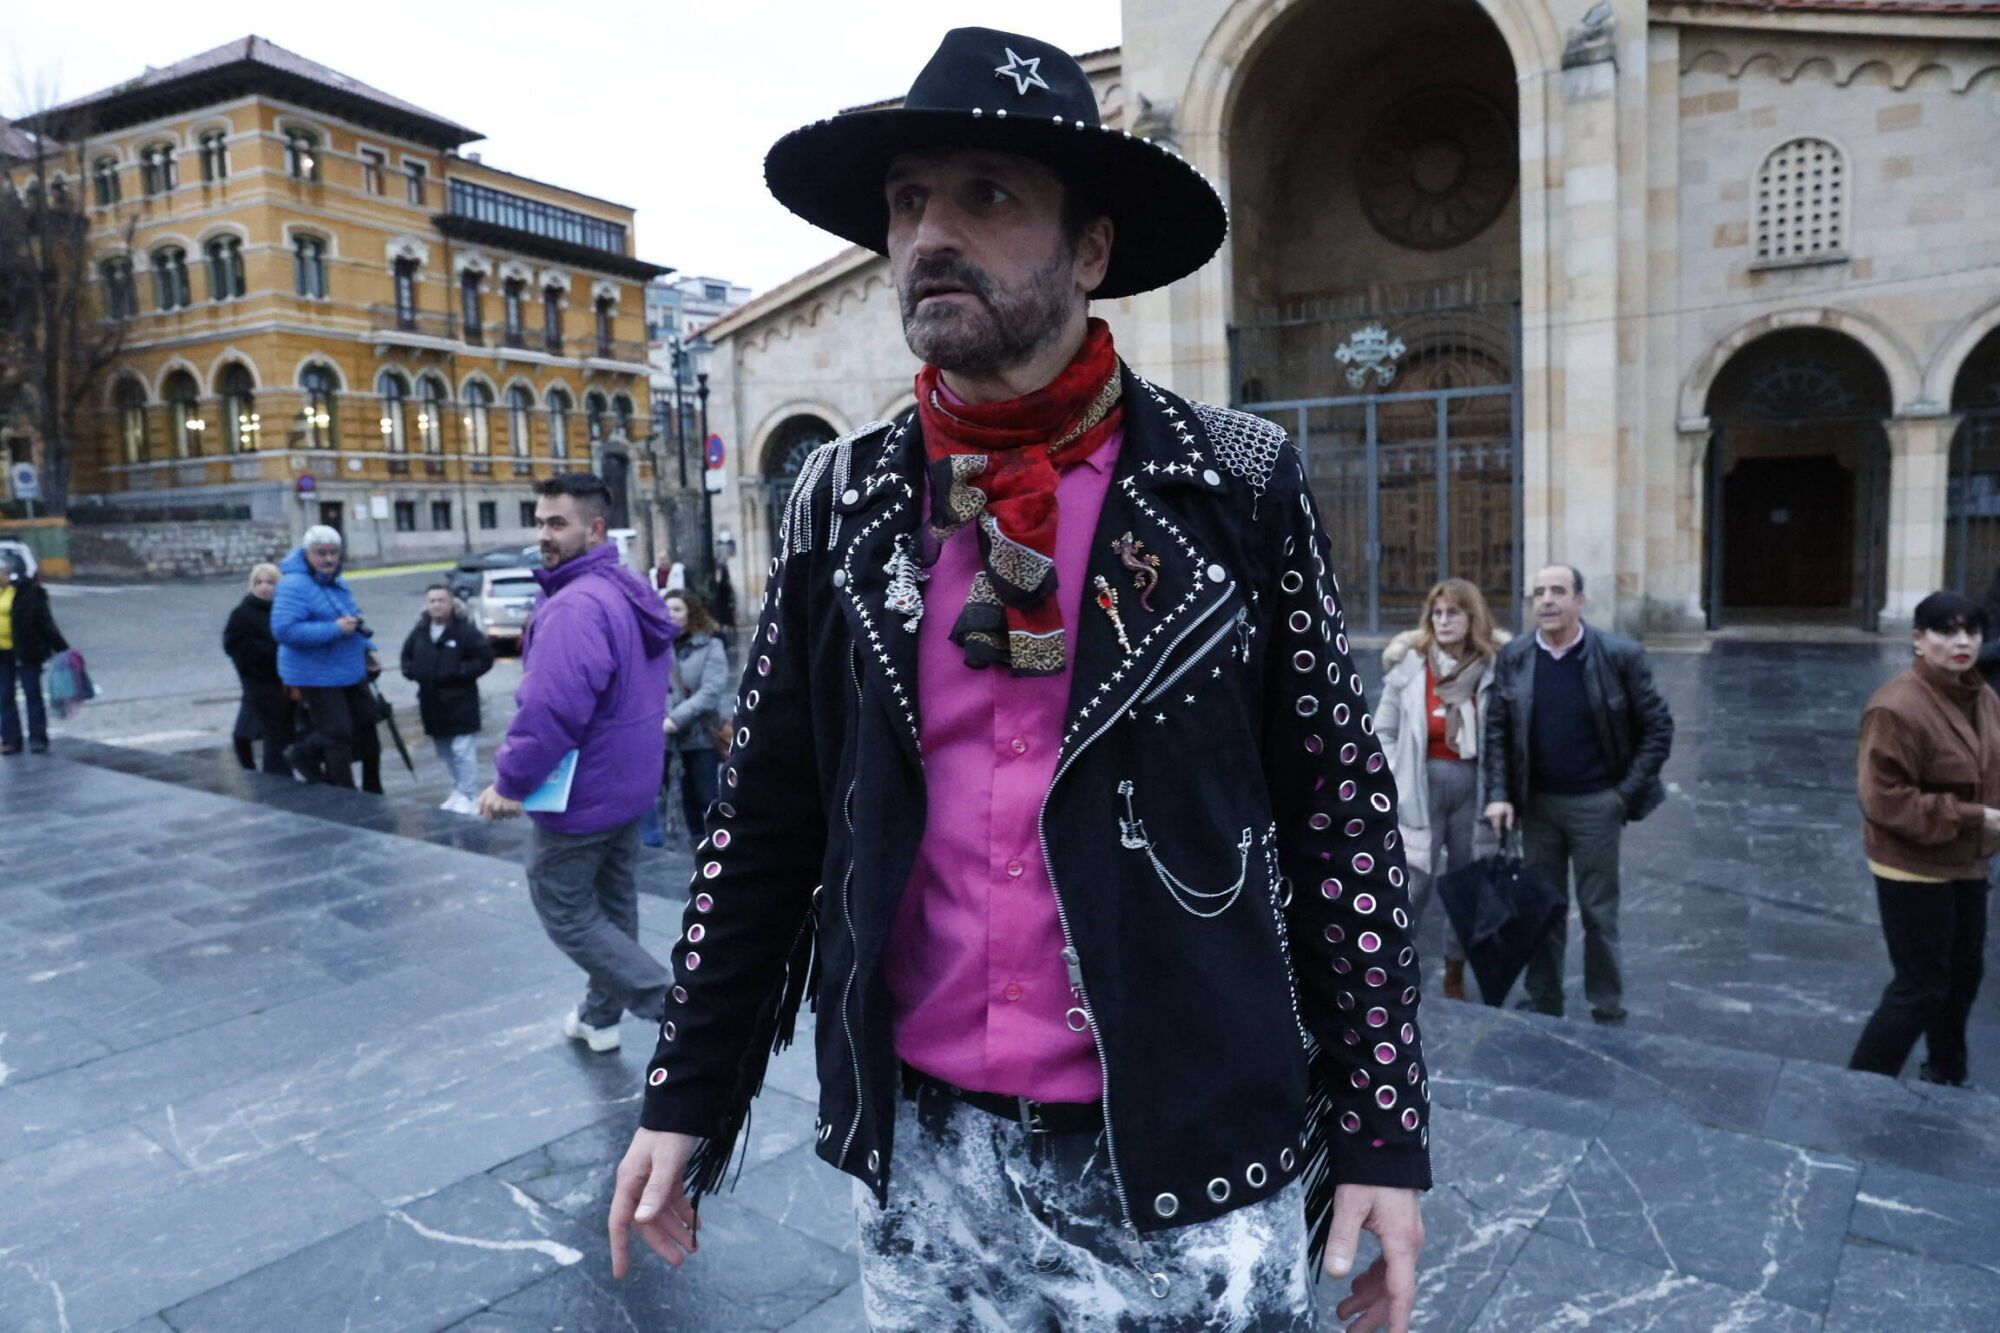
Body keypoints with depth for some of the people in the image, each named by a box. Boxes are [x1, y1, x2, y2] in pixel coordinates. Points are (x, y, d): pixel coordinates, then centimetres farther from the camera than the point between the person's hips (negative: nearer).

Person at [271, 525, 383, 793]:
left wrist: (367, 649, 15)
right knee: (338, 736, -8)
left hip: (351, 672, 9)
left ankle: (373, 790, 33)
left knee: (366, 725, 18)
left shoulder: (338, 583, 12)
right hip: (316, 677, -9)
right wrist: (335, 629, -29)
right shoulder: (294, 585, -18)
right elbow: (284, 630, -28)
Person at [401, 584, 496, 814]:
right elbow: (407, 655, 23)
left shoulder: (465, 630, -12)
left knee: (462, 750, -7)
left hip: (460, 702, -7)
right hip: (431, 701, 7)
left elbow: (485, 658, -11)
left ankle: (468, 796, 3)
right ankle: (459, 791, 30)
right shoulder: (420, 630, 7)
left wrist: (459, 672, -16)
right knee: (444, 752, 15)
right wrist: (411, 670, 4)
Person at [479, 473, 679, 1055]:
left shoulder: (574, 606, -26)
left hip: (580, 794, -9)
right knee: (612, 903, 20)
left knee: (565, 913, 5)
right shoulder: (634, 593, 7)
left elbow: (551, 710, -31)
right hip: (631, 784, 9)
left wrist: (509, 781, -20)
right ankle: (600, 1016, 35)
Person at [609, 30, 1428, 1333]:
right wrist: (689, 1095, 7)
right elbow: (766, 816, 5)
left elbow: (1340, 811, -4)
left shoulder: (1240, 485, -7)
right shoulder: (844, 499, 0)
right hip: (920, 1156, 3)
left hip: (1192, 1155, -2)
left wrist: (1381, 1129, -3)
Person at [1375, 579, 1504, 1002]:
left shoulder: (1493, 667, -2)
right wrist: (1393, 786, -3)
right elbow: (1383, 731, 2)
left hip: (1474, 785, 2)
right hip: (1423, 786, -2)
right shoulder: (1410, 664, -4)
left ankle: (1455, 979, 28)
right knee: (1415, 885, -5)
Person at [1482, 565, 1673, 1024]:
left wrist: (1627, 792, -8)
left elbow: (1658, 727, -4)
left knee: (1599, 912, 6)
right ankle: (1543, 1002, 26)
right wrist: (1498, 794, -7)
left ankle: (1607, 1010, 21)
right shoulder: (1513, 658, -2)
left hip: (1596, 805, -3)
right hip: (1537, 804, 3)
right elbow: (1497, 730, 2)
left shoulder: (1620, 655, -10)